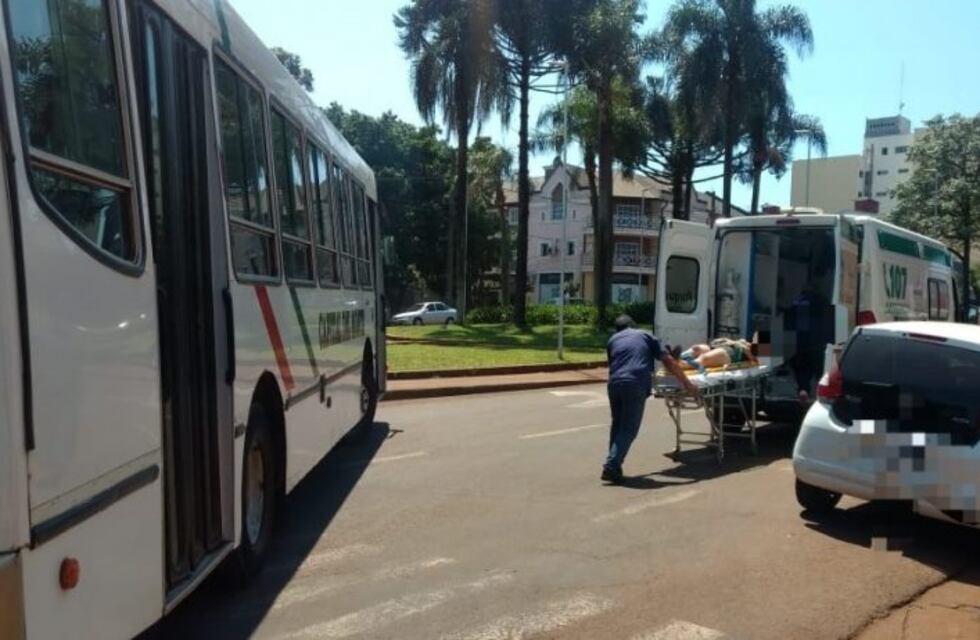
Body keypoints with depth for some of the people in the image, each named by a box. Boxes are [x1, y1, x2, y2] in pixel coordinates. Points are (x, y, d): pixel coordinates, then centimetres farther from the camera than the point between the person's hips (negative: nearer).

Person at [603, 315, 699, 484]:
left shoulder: (613, 340, 27)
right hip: (636, 385, -3)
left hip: (615, 383, 3)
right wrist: (687, 384, 20)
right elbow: (669, 361, 16)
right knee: (629, 429, 1)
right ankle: (611, 466, -9)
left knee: (617, 425, 21)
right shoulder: (646, 336, 22)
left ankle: (613, 465, 22)